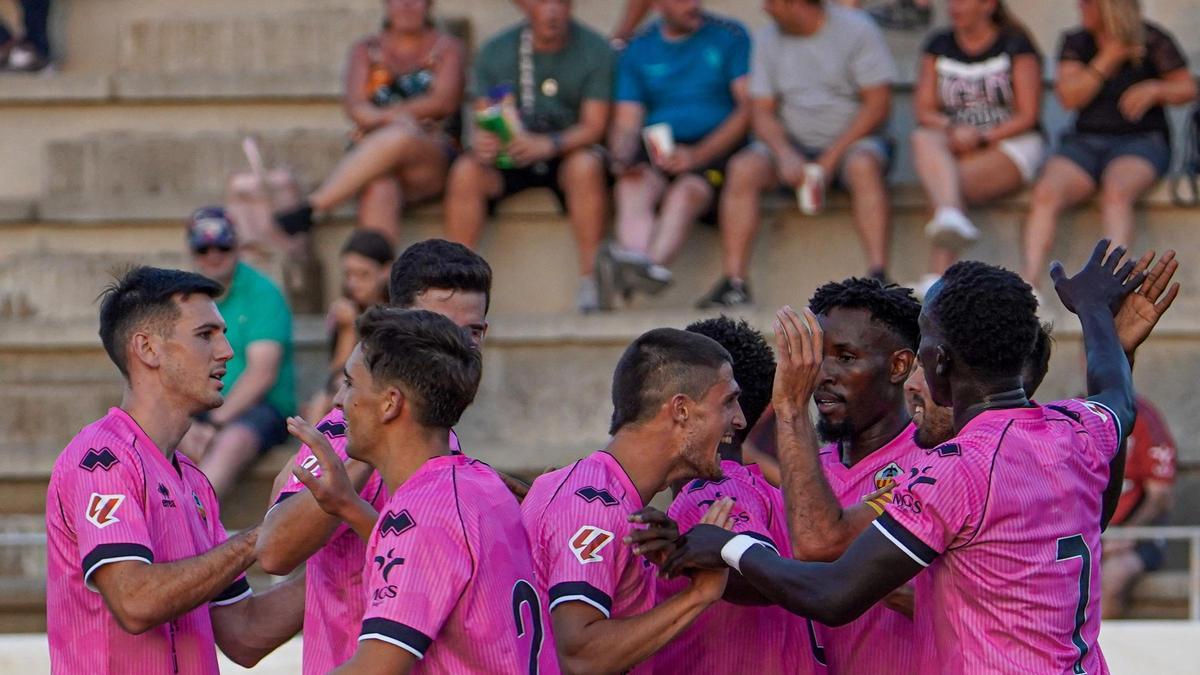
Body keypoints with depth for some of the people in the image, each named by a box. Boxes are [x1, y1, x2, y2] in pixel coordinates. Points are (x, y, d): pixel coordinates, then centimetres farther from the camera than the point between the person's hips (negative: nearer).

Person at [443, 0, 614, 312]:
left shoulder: (594, 50, -5)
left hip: (567, 153, -2)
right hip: (508, 157, 2)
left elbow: (594, 126, -13)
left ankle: (590, 281, -34)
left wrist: (547, 145, -33)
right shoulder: (495, 52, 1)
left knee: (586, 166, -36)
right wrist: (481, 144, -28)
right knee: (465, 171, -27)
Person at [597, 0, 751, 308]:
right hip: (655, 153, 2)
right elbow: (626, 123, 11)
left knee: (686, 192, -35)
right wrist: (622, 158, -14)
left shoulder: (730, 36, 7)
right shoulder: (638, 50, 16)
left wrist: (697, 154, -16)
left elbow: (748, 108, -2)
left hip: (714, 151, -2)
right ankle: (636, 264, -59)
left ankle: (653, 263, -62)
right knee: (632, 186, -32)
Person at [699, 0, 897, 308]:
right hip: (793, 143, 4)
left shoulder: (857, 29, -6)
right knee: (743, 168, -25)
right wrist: (785, 154, -18)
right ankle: (734, 281, -29)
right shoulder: (768, 38, 7)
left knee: (862, 166, -37)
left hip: (851, 141, -4)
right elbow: (761, 111, 3)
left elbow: (878, 104, -11)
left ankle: (878, 275, -46)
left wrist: (831, 158, -19)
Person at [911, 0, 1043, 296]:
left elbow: (1028, 115, -4)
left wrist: (981, 137, -18)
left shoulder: (1014, 45, 3)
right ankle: (950, 215, -59)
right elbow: (923, 110, 7)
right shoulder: (939, 46, 15)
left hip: (1010, 143, -3)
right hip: (954, 147, 3)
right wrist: (952, 129, -15)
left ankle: (938, 273, -43)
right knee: (922, 139, -32)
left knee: (957, 180, -33)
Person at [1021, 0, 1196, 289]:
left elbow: (1188, 89, 7)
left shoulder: (1152, 40, 3)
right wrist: (1108, 59, -7)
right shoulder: (1076, 42, 12)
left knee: (1117, 191, -37)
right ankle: (1028, 282, -41)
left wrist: (1155, 90, -13)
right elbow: (1069, 97, 0)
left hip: (1141, 139, -3)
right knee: (1046, 194, -28)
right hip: (1085, 140, 3)